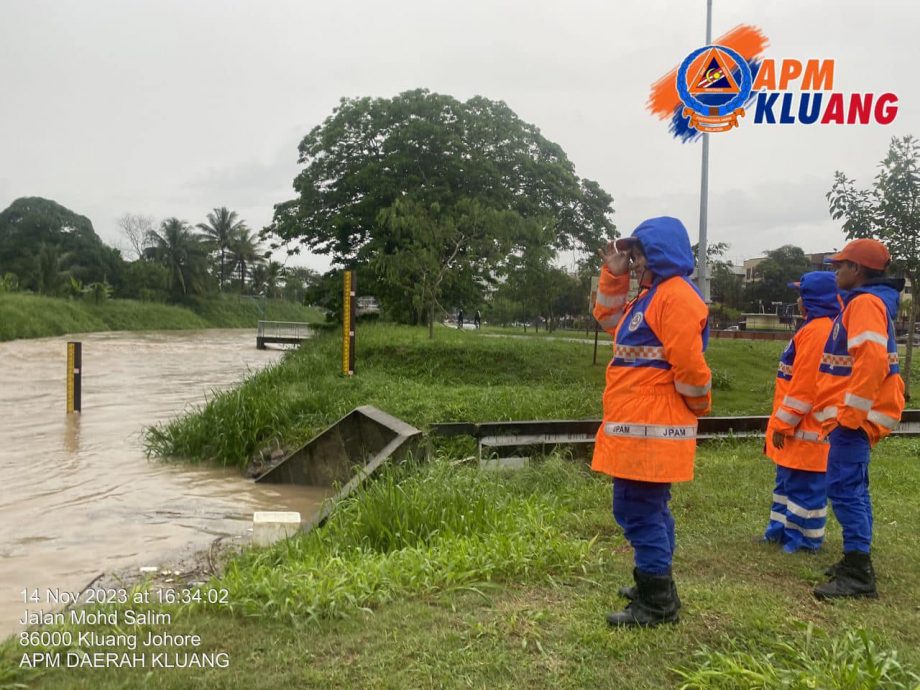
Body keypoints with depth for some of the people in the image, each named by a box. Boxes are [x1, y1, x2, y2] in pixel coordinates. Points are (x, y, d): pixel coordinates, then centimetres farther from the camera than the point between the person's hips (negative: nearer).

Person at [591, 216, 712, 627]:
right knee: (648, 509, 19)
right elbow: (609, 320, 29)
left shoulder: (677, 296, -16)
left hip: (650, 430, -11)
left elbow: (688, 362, -21)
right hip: (639, 427, 11)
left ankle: (657, 604, 4)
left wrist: (698, 405, -6)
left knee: (639, 511, -6)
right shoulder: (652, 294, 18)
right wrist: (613, 277, 16)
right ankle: (654, 588, 32)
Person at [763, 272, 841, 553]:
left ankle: (804, 538, 10)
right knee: (788, 479, 17)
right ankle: (783, 529, 26)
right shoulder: (819, 327, 13)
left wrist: (783, 425, -17)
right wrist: (782, 423, 19)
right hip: (802, 427, 10)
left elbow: (803, 386, -22)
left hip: (806, 430, -10)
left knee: (803, 484, 0)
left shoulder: (817, 331, -19)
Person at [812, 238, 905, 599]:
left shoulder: (866, 303, -15)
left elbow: (872, 361, -25)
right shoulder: (861, 302, 18)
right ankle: (856, 562, 25)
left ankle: (858, 575, -8)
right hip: (850, 413, 11)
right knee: (852, 487, 15)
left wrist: (851, 412, -24)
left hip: (853, 415, -11)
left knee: (844, 487, -11)